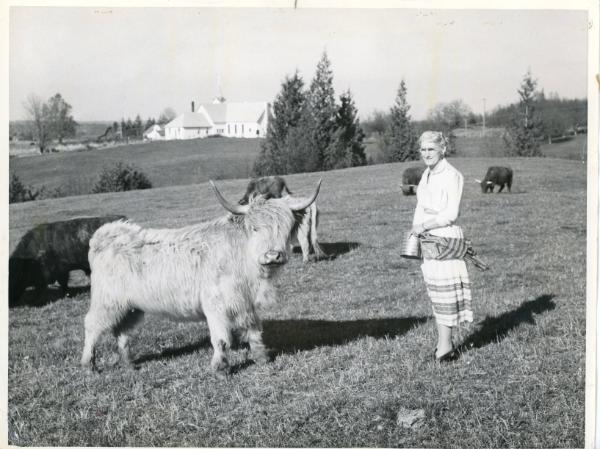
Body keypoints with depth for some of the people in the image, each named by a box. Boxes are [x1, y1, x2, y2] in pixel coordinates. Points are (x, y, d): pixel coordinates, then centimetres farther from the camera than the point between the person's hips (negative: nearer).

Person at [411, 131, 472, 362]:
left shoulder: (452, 175, -11)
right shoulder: (427, 174, 14)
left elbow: (451, 213, -16)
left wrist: (424, 226, -12)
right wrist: (416, 228, 5)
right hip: (427, 239, 8)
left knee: (444, 291, -4)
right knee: (435, 291, 10)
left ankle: (445, 348, 2)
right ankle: (444, 344, 17)